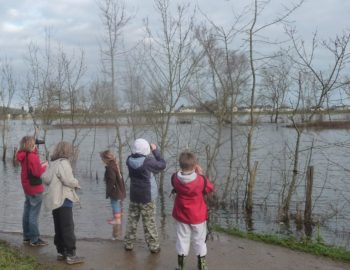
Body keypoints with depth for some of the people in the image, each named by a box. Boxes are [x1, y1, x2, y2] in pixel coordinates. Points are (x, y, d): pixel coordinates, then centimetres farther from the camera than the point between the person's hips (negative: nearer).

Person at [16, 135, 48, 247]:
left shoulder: (23, 156, 4)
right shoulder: (32, 156, -21)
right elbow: (38, 173, -24)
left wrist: (40, 164, -1)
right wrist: (44, 166, -8)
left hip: (27, 188, 9)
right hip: (35, 189, -9)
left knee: (27, 212, 16)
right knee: (34, 214, -1)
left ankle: (27, 236, 27)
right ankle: (34, 239, 6)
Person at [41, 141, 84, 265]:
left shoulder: (52, 163, 12)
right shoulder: (63, 162, -15)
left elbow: (45, 178, 10)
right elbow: (68, 180, -21)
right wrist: (77, 183, -3)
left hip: (54, 199, 9)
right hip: (64, 199, -9)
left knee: (59, 228, 14)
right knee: (68, 228, -4)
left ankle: (61, 252, 21)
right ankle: (70, 255, -1)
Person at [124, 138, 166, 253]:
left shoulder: (129, 160, -9)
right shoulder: (148, 161, -22)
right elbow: (162, 165, -9)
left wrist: (150, 152, 4)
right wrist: (155, 150, -2)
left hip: (134, 196, 4)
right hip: (147, 197, -4)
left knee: (132, 220, 17)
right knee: (149, 223, 7)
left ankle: (128, 243, 25)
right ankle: (153, 246, 17)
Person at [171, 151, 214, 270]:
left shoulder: (175, 178, -15)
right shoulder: (201, 180, -23)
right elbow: (211, 188, -4)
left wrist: (185, 169, -3)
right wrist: (201, 174, -2)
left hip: (181, 215, 2)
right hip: (198, 216, -2)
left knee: (182, 239, 15)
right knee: (199, 240, 14)